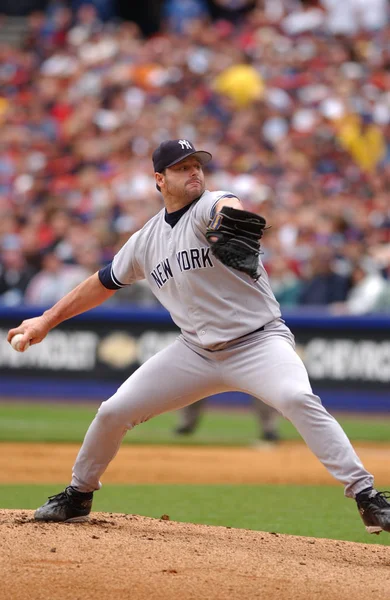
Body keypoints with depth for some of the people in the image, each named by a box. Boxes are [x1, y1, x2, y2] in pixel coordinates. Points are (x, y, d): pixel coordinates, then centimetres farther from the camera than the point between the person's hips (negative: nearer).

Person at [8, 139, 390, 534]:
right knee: (113, 411, 1)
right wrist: (47, 320, 21)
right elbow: (105, 282, 20)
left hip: (260, 342, -5)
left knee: (298, 398, -33)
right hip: (197, 350, 5)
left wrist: (229, 220, -63)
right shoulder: (146, 241, 6)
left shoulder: (211, 208, -12)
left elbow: (225, 206, -38)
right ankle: (77, 496, 25)